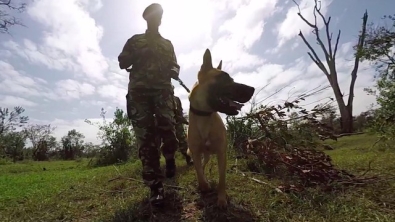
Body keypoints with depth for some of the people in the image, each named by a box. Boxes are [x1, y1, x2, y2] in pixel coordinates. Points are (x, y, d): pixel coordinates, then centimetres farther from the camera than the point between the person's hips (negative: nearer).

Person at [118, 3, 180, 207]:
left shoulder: (167, 44, 26)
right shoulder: (135, 40, 22)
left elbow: (175, 66, 17)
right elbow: (122, 62, 14)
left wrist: (173, 72, -5)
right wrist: (139, 53, 0)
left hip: (163, 90, 1)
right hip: (139, 91, 0)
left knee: (168, 130, -16)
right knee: (146, 138, -8)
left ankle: (169, 158, 17)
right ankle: (155, 185, -3)